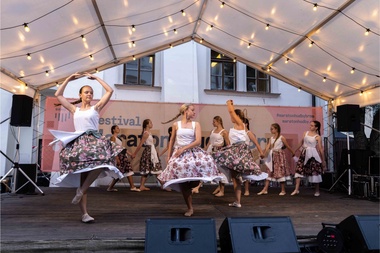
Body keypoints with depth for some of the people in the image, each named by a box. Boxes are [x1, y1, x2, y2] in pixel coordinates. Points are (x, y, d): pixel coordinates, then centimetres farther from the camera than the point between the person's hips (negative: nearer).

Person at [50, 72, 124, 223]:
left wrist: (96, 78, 16)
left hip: (94, 140, -1)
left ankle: (81, 190, -15)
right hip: (79, 142, 1)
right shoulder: (74, 109, 19)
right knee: (82, 178, -4)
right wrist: (69, 79, 21)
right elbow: (58, 95, 23)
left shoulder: (96, 107, 13)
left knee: (101, 164, -33)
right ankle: (84, 213, -1)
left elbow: (110, 91, 9)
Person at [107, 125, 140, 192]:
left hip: (123, 156, 9)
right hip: (118, 156, -9)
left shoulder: (118, 138, 19)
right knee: (118, 173, -6)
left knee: (129, 170, 2)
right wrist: (117, 158, -22)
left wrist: (130, 154, 16)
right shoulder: (113, 137, -7)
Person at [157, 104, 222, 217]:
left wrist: (184, 148, -15)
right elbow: (172, 141, 14)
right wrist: (169, 155, 11)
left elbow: (198, 141, -7)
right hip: (179, 154, -1)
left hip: (193, 152, 1)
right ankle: (190, 208, 11)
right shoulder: (176, 125, 5)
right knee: (183, 183, -5)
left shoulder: (196, 124, 4)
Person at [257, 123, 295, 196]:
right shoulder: (271, 138, 9)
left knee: (280, 172, 0)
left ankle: (283, 190, 12)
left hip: (279, 156, -5)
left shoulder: (281, 138, -5)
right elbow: (267, 147, -1)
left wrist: (293, 153, 6)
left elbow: (288, 146, 1)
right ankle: (265, 189, 5)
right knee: (269, 172, 3)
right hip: (272, 157, 5)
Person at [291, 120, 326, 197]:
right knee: (299, 169, -4)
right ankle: (296, 189, 0)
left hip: (313, 154, -4)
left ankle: (317, 191, 19)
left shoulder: (318, 137, -3)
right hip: (304, 153, 4)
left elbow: (321, 149, -4)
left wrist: (323, 160, -3)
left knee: (314, 171, 2)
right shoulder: (305, 133, 9)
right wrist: (295, 150, 20)